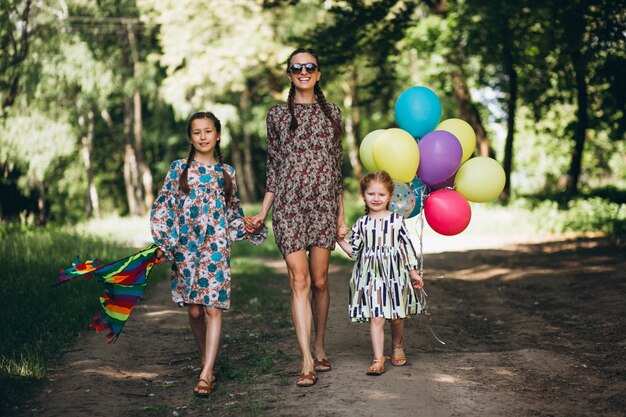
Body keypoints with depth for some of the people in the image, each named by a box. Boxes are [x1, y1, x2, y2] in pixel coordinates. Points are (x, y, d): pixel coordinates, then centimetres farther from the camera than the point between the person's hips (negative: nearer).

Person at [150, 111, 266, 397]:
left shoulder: (226, 172, 10)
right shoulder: (179, 169, 5)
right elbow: (163, 208, 3)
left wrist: (249, 227, 3)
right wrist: (162, 243, -5)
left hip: (216, 247, 0)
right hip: (185, 248, 0)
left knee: (213, 308, -9)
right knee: (194, 310, 6)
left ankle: (206, 374, -11)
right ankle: (207, 362, 25)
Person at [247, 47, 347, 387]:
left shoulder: (331, 113, 10)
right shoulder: (278, 115, 8)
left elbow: (337, 167, 11)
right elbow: (273, 168, 9)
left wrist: (342, 214, 9)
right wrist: (262, 213, 5)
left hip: (324, 205, 2)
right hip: (289, 205, -1)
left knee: (319, 280, 5)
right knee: (299, 280, -8)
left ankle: (319, 347, 23)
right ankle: (307, 362, -8)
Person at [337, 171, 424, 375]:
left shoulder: (396, 220, 0)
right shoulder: (361, 223, 4)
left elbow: (407, 246, 4)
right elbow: (354, 251, 8)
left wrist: (414, 272, 5)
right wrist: (340, 240, -4)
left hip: (395, 274, 0)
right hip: (371, 276, 0)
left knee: (397, 317, 11)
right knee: (376, 318, -5)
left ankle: (397, 347, 36)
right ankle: (378, 359, -2)